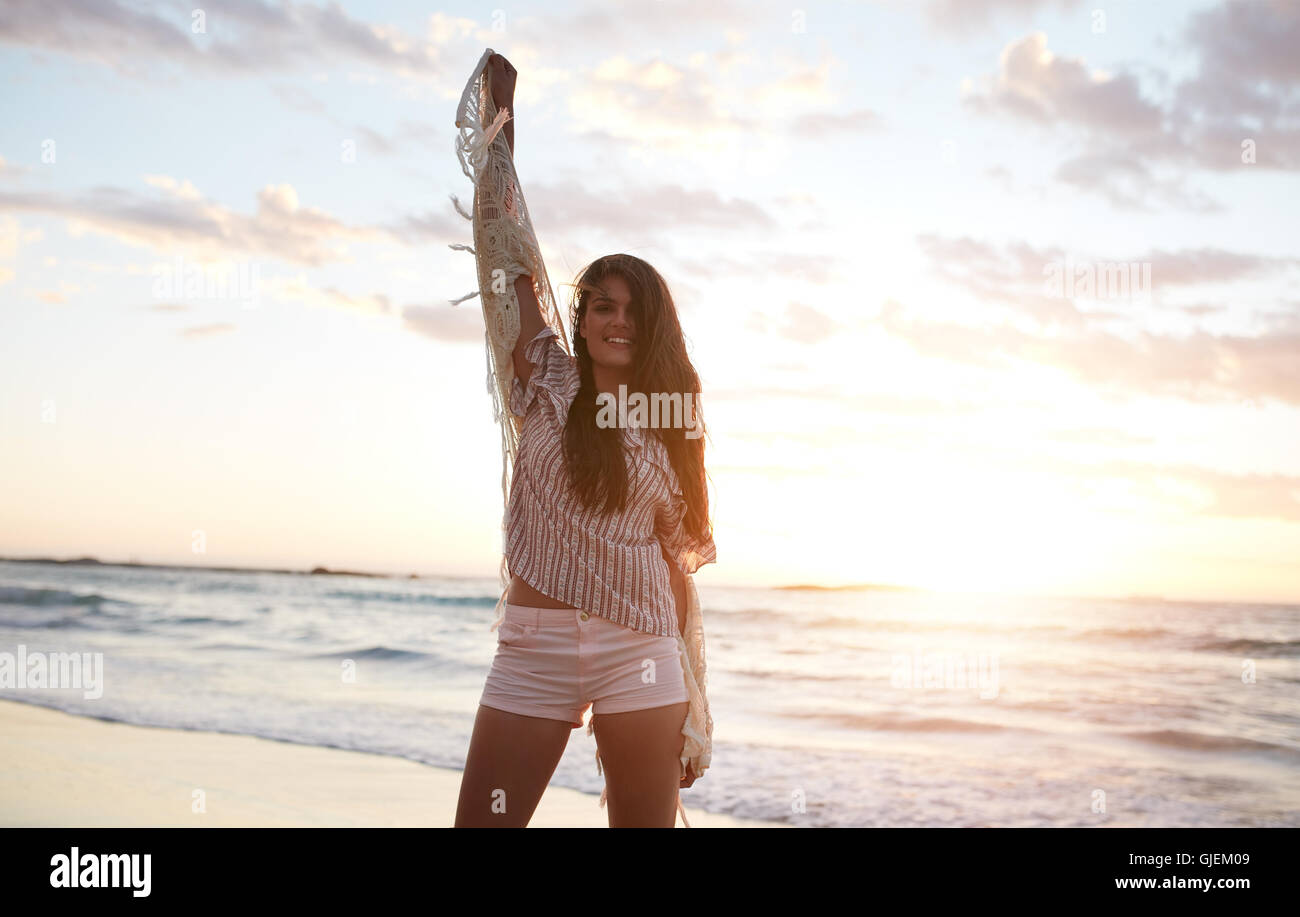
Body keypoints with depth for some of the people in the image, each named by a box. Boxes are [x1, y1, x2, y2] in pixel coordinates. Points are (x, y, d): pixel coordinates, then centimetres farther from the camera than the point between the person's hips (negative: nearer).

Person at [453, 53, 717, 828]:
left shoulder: (672, 422, 8)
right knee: (484, 820, -3)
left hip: (639, 647, 1)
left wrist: (689, 699, 6)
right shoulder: (549, 382, 6)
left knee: (647, 823, 5)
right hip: (535, 646, -1)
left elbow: (679, 559, 8)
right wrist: (503, 115, 5)